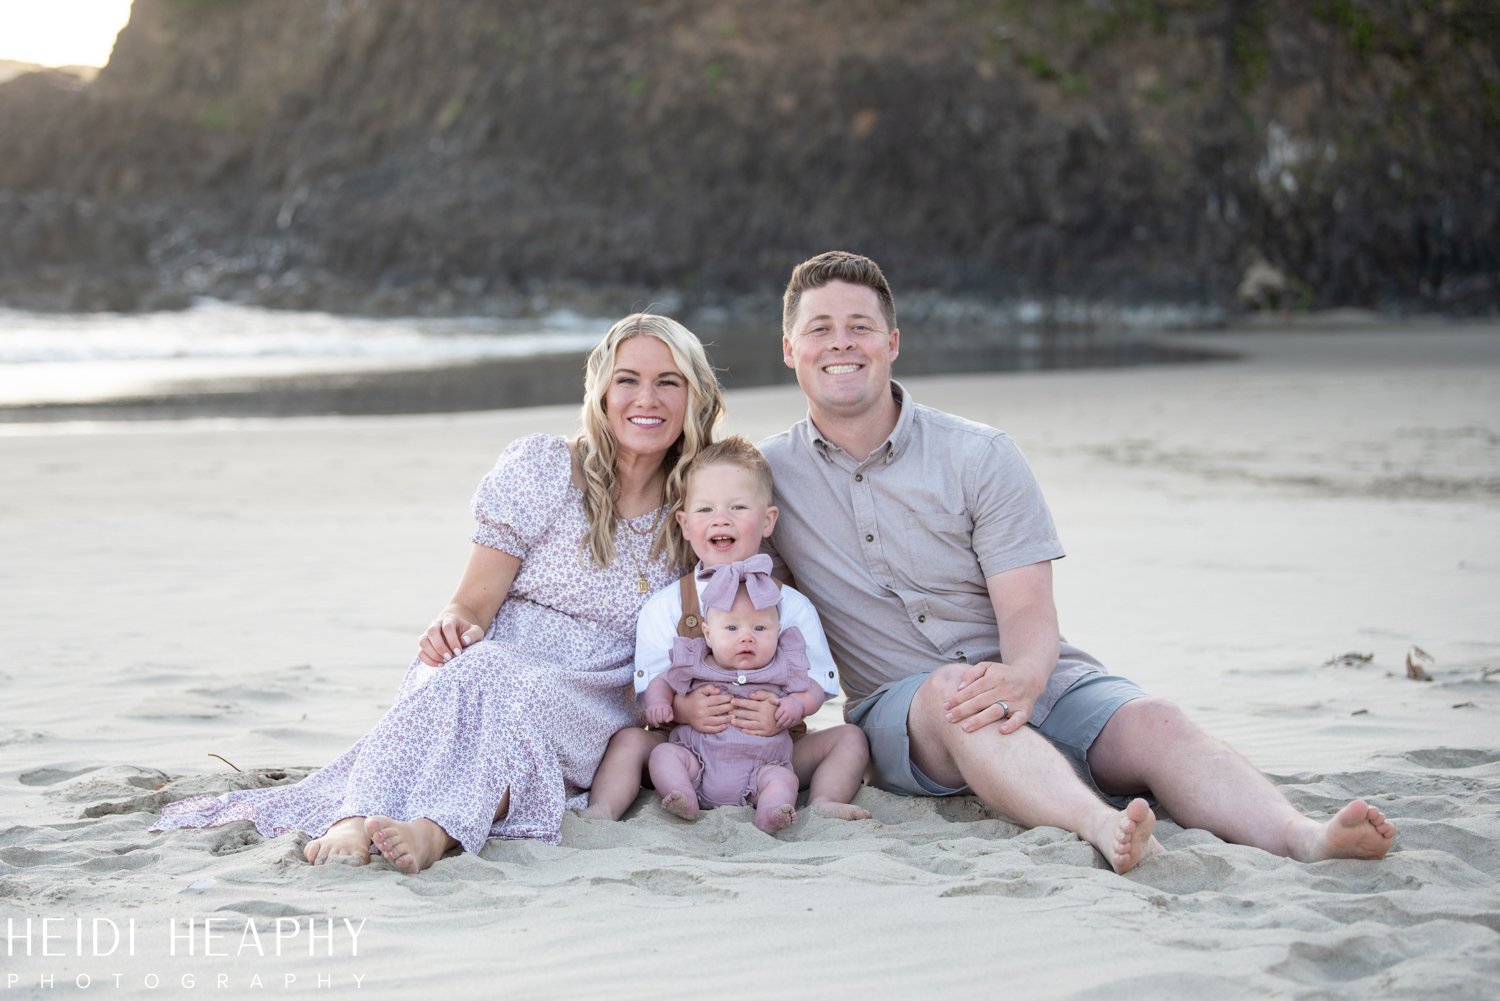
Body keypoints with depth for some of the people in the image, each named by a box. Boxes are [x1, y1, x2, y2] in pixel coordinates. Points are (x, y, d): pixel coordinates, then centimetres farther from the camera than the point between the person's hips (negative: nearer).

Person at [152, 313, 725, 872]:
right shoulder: (542, 468, 2)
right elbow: (472, 605, -3)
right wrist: (453, 628, -25)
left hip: (587, 711, 1)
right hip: (492, 668, -1)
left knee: (529, 697, -36)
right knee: (476, 666, -38)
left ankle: (434, 831, -62)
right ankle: (354, 823, -57)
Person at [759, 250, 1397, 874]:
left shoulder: (980, 456, 1)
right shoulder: (766, 474, 6)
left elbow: (1029, 608, -9)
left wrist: (1023, 674, -32)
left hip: (1030, 679, 2)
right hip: (898, 703, -1)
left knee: (1152, 722, -28)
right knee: (950, 692, -37)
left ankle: (1302, 838, -49)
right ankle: (1100, 824, -61)